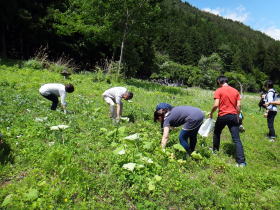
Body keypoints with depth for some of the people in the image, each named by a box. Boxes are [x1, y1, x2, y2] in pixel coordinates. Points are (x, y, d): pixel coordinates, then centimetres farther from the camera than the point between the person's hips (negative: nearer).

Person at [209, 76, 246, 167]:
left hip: (222, 116, -3)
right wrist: (237, 116, 16)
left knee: (216, 133, 23)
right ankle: (241, 162, -3)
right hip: (233, 116, 3)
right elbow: (238, 106, 6)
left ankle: (215, 150, 38)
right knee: (236, 139, 1)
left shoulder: (218, 91, -5)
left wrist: (211, 113, 2)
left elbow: (216, 105, -14)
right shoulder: (235, 91, 9)